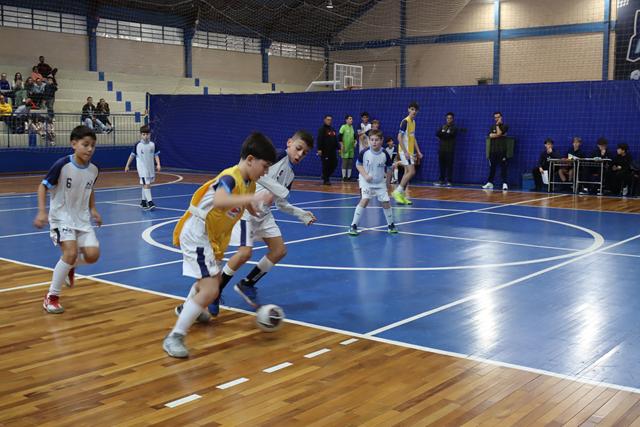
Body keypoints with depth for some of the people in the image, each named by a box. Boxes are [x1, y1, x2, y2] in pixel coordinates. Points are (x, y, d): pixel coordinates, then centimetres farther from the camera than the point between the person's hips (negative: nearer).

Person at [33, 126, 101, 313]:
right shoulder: (62, 165, -20)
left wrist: (93, 209, 4)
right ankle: (52, 296, -4)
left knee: (92, 255, -9)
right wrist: (42, 211, -21)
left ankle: (70, 265, 28)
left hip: (82, 218, 5)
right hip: (62, 217, -5)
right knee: (71, 252, -22)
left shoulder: (93, 169, -4)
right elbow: (43, 186, -11)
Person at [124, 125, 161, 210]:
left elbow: (156, 155, 4)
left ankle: (143, 201, 26)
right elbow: (132, 155, 2)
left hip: (150, 167, 4)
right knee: (146, 184, -13)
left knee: (146, 185, 14)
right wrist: (127, 165, 5)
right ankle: (150, 202, -17)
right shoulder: (137, 145, -8)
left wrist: (158, 164, -8)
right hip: (142, 168, -4)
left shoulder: (153, 144, -1)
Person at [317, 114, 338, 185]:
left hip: (332, 151, 7)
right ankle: (326, 180, 3)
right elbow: (319, 140, -13)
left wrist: (338, 148, 17)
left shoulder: (333, 130, 17)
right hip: (325, 151, -7)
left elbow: (335, 140, 22)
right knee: (326, 165, -5)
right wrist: (319, 149, -21)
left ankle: (325, 176, 21)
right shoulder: (322, 129, -5)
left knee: (334, 164, 5)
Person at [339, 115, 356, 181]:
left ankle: (349, 176, 15)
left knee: (350, 162, 8)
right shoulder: (343, 127, -8)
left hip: (351, 148, 6)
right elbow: (339, 136, -11)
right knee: (344, 162, -2)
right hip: (345, 148, -6)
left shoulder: (352, 127, 12)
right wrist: (342, 145, -14)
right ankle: (344, 177, 4)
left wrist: (355, 142, 9)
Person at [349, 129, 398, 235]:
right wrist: (365, 175, -14)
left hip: (380, 182, 2)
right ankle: (353, 225, -13)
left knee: (386, 202, 3)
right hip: (366, 181, -2)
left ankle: (390, 225, 27)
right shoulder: (364, 153, -16)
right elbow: (358, 164, -3)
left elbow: (389, 168, 3)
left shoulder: (385, 154, -13)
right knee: (365, 200, -21)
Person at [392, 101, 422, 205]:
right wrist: (405, 152, -22)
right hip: (405, 151, -9)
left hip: (410, 151, 9)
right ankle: (397, 192, -10)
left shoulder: (413, 122, 14)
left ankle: (402, 196, 13)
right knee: (411, 171, -15)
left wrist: (418, 151, 18)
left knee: (407, 172, 8)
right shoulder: (405, 121, -13)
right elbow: (399, 137, -18)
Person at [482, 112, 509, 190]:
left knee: (503, 167, -8)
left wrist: (497, 125, -3)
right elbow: (491, 135, -3)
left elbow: (499, 133, -14)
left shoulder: (504, 126, 3)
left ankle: (504, 184, -9)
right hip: (493, 150, 4)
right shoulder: (492, 126, 15)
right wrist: (501, 135, -9)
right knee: (492, 167, 9)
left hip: (502, 150, -4)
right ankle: (490, 183, 15)